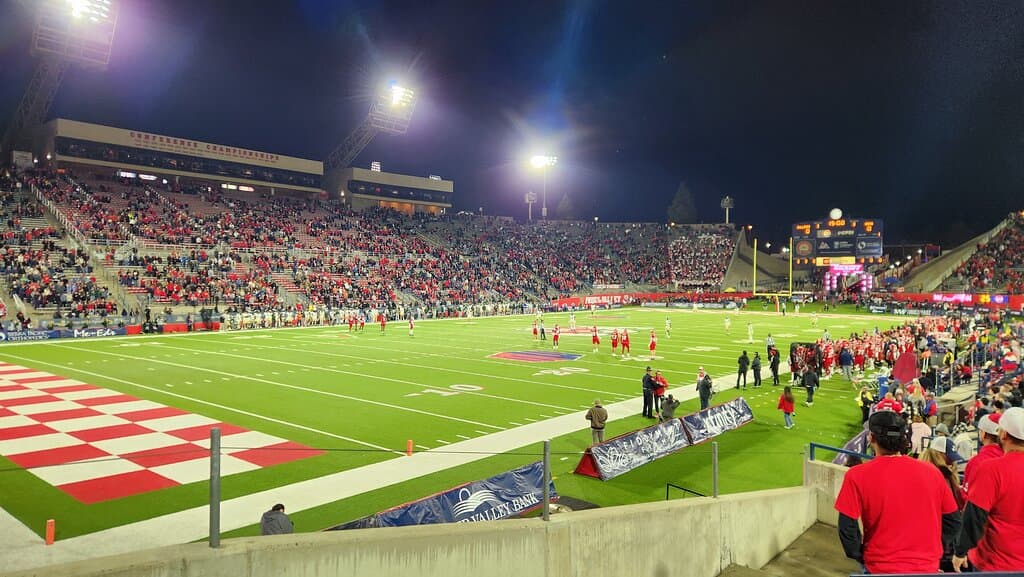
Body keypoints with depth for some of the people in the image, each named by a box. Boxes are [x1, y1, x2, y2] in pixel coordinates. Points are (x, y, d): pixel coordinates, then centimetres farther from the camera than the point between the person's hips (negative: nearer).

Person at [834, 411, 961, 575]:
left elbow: (847, 526, -13)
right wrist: (929, 549, 14)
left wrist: (860, 556, 2)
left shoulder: (858, 475, -13)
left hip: (881, 568, -2)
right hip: (927, 567, 3)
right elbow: (953, 521, 4)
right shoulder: (932, 472, -4)